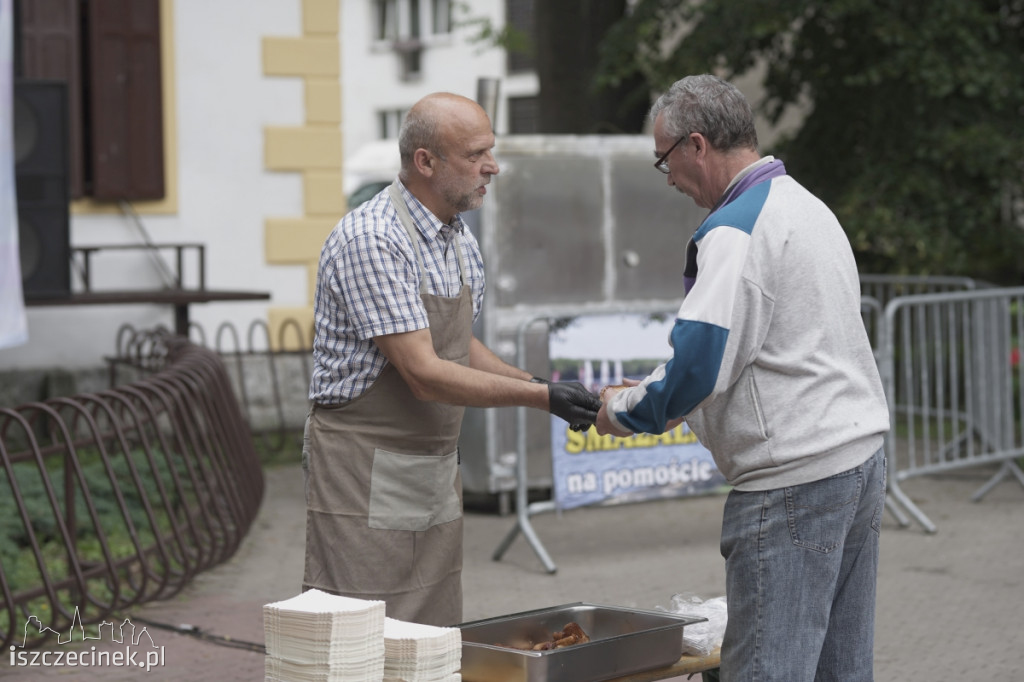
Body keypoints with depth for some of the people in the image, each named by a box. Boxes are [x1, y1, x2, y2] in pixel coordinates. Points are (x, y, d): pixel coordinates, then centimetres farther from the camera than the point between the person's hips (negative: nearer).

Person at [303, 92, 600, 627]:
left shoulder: (461, 242, 8)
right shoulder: (370, 241, -20)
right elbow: (424, 374, -23)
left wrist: (540, 386, 5)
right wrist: (540, 396, -22)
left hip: (437, 473, 9)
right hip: (367, 476, -9)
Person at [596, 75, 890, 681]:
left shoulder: (735, 232, -14)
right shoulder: (808, 205, 17)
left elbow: (698, 364, -23)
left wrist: (626, 411, -4)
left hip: (793, 482, -10)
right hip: (861, 455, 10)